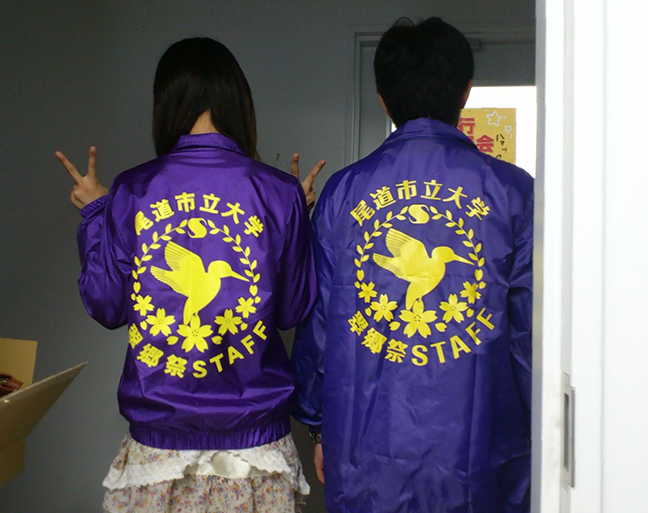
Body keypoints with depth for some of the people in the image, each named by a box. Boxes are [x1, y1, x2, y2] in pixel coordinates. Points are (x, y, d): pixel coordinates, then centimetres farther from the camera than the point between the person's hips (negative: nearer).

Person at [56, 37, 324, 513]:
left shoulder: (131, 191, -7)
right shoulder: (279, 192, -9)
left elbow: (106, 307, 0)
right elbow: (294, 310, -1)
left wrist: (94, 213, 13)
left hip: (158, 438, 1)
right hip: (255, 437, 0)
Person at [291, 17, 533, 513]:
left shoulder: (341, 192, -1)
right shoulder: (512, 191, -5)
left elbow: (316, 322, 3)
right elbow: (532, 327, -3)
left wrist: (318, 426, 14)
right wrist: (536, 429, 11)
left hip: (364, 454, 1)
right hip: (479, 449, -1)